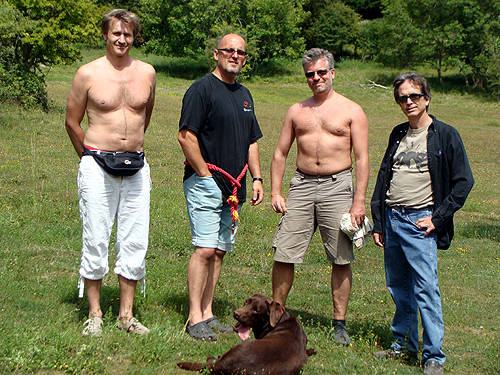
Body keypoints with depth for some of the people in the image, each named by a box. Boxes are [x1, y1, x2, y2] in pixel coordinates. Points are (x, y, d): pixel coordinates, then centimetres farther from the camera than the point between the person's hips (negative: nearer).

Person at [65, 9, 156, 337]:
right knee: (96, 240, 0)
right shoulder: (88, 74, -2)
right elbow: (72, 122, 7)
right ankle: (94, 314, 12)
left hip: (136, 167, 3)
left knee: (135, 242, 4)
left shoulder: (147, 73, 7)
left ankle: (126, 315, 15)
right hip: (97, 167, -3)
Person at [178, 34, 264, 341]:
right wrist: (206, 174, -13)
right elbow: (186, 136, -13)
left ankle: (208, 314, 14)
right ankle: (195, 318, -6)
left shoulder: (244, 94, 18)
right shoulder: (202, 89, -6)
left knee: (220, 250, 7)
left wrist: (257, 178, 14)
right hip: (205, 183, -7)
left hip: (234, 187, 7)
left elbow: (252, 141, 23)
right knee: (205, 249, -12)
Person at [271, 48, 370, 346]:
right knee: (284, 254, -2)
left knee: (341, 259, 0)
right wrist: (275, 192, 5)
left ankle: (340, 323, 10)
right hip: (302, 185, 3)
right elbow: (280, 153, 16)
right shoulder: (297, 111, 14)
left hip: (338, 187, -2)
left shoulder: (352, 111, 4)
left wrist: (359, 200, -8)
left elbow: (362, 159, 0)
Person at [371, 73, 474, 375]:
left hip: (420, 221, -6)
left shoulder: (445, 135, -3)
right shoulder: (398, 134, 14)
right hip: (391, 219, 6)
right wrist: (378, 223, 13)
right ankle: (404, 345, 24)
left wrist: (437, 218, -9)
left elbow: (464, 182, -4)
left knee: (426, 289, -10)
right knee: (398, 289, 11)